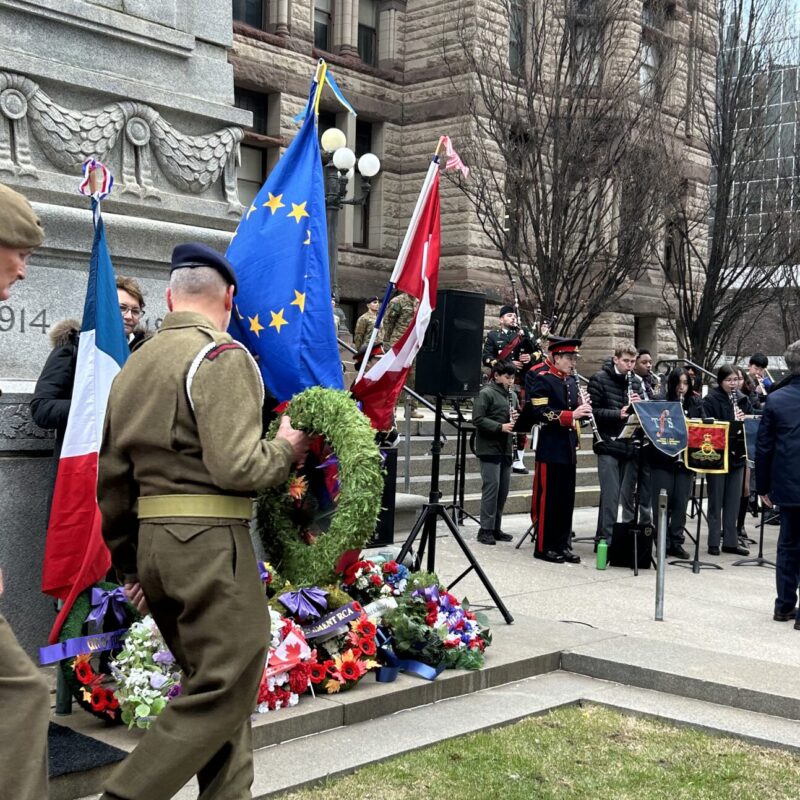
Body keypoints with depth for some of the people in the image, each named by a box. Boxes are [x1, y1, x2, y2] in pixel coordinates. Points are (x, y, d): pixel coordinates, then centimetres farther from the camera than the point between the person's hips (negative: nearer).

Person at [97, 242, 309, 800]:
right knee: (224, 692, 0)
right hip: (211, 543, -9)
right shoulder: (222, 356, -9)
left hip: (152, 541, 9)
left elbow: (113, 481, 17)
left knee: (215, 682, 17)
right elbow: (237, 468, -21)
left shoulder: (135, 364, 16)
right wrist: (288, 449, -1)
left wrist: (131, 564, 24)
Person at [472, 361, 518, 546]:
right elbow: (477, 419, -15)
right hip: (489, 448, -7)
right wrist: (500, 427, -22)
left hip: (506, 449, 7)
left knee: (503, 489, 9)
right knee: (491, 487, -8)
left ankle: (496, 528, 18)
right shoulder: (485, 393, -8)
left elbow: (519, 415, 22)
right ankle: (486, 529, 0)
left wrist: (517, 418, -2)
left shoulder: (512, 395, 13)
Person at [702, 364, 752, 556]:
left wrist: (744, 421, -11)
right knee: (716, 500, 2)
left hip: (737, 455, 5)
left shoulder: (742, 399, 9)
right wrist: (732, 423, -25)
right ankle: (713, 542, 9)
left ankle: (730, 541, 16)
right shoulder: (711, 400, -6)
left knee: (733, 500, 9)